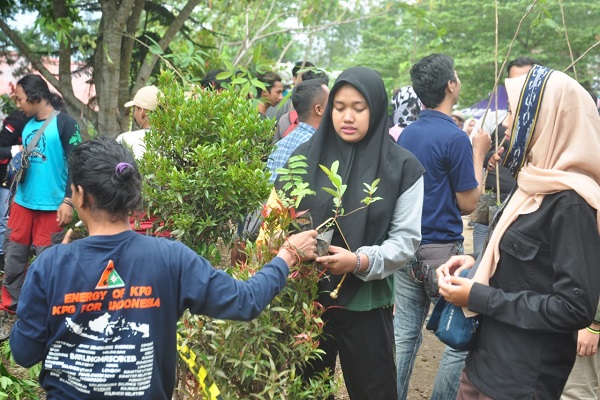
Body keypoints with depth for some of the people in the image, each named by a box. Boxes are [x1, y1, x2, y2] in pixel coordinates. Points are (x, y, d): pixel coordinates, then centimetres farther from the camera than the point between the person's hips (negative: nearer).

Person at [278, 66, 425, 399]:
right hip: (306, 296, 2)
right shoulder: (306, 155, 1)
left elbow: (406, 239, -7)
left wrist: (360, 261, -22)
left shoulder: (402, 167, -4)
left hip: (366, 302, -1)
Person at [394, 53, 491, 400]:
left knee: (405, 335, 11)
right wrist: (479, 153, 0)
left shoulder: (406, 134, 8)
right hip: (443, 250, -7)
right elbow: (468, 203, -10)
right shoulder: (455, 138, -15)